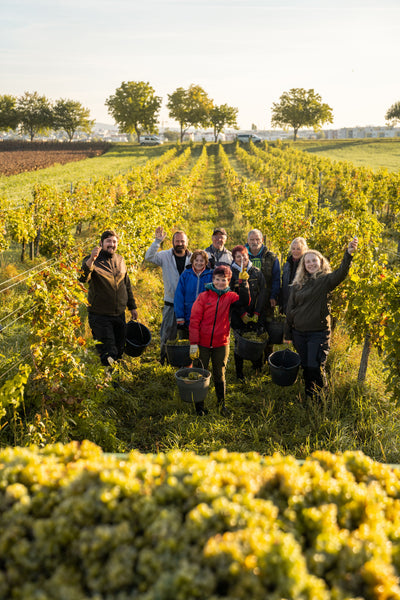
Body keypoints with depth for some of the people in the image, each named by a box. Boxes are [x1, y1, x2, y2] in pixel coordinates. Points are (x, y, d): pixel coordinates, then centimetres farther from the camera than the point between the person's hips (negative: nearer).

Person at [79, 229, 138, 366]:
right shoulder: (92, 260, -9)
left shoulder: (120, 260, 9)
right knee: (108, 354, -4)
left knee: (119, 350, 16)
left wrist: (132, 307, 19)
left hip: (119, 314, 6)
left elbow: (127, 285, 19)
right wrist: (91, 260, -45)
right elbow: (83, 278, -29)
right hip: (100, 316, -6)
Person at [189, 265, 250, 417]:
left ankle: (221, 404, 30)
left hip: (221, 344, 1)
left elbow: (244, 302, -20)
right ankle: (199, 406, 27)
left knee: (220, 375, 15)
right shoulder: (203, 297, -7)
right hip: (203, 344, -1)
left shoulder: (230, 297, 1)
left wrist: (243, 283, -25)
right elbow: (194, 321, -8)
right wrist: (193, 343, -12)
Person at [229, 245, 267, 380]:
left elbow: (262, 293, 3)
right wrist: (241, 314, -10)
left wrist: (257, 313, -5)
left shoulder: (257, 272, 5)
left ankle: (258, 369, 23)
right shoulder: (231, 274, -1)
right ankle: (239, 373, 16)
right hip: (238, 317, -2)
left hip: (257, 315, 2)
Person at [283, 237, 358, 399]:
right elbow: (290, 309, 11)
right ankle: (308, 396, 30)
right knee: (305, 367, 13)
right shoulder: (298, 284, 8)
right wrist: (287, 333, 11)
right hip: (299, 332, 4)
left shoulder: (325, 280, -5)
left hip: (319, 332, -4)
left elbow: (341, 273, -27)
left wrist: (348, 254, -45)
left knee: (315, 368, -7)